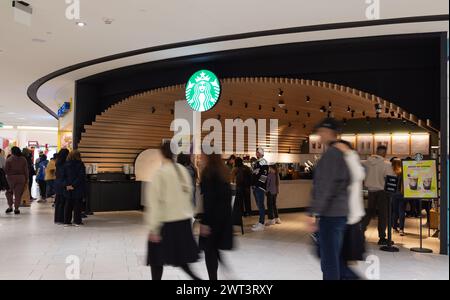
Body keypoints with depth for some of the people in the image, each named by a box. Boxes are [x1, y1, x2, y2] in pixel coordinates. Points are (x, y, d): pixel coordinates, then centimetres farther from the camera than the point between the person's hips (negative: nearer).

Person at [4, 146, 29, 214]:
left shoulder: (9, 159, -7)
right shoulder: (23, 159, 1)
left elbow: (6, 170, -8)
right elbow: (26, 170, 3)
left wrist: (8, 175, 9)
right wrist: (26, 178, 8)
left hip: (11, 177, -2)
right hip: (21, 178, 2)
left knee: (9, 192, 18)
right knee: (18, 193, 5)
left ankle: (10, 206, 12)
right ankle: (16, 209, 6)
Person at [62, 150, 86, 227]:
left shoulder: (66, 164, 5)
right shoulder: (80, 164, -7)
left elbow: (63, 176, 2)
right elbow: (81, 177, -12)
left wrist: (66, 185, -4)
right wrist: (74, 185, -11)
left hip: (68, 189, 3)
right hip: (78, 189, -3)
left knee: (68, 205, 10)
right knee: (77, 205, 3)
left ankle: (66, 221, 11)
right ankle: (77, 221, 4)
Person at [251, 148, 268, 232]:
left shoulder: (263, 162, -10)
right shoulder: (256, 163, 20)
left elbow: (264, 174, -18)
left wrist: (259, 184, -20)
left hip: (260, 187, -10)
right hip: (255, 186, 10)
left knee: (261, 205, -8)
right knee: (259, 205, 15)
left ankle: (261, 224, -7)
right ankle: (260, 222, 23)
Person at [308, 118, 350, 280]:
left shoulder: (331, 153, -14)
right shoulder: (344, 152, 15)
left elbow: (325, 187, -21)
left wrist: (314, 212, -21)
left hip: (330, 213, -10)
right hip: (342, 212, 10)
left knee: (329, 260, -4)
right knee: (336, 257, 19)